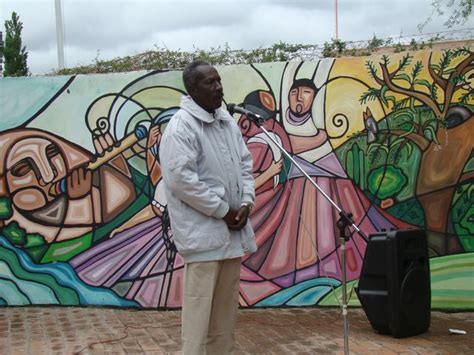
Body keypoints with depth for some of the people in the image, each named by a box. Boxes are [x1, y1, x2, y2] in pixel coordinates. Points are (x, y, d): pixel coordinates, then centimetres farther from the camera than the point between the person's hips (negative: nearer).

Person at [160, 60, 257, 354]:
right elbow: (181, 179, -20)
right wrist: (223, 211, -15)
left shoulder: (227, 122, 12)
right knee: (200, 305, -3)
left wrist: (246, 202, 0)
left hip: (232, 228, 8)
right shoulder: (181, 127, -13)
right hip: (203, 231, -8)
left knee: (227, 305, 16)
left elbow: (245, 163, 16)